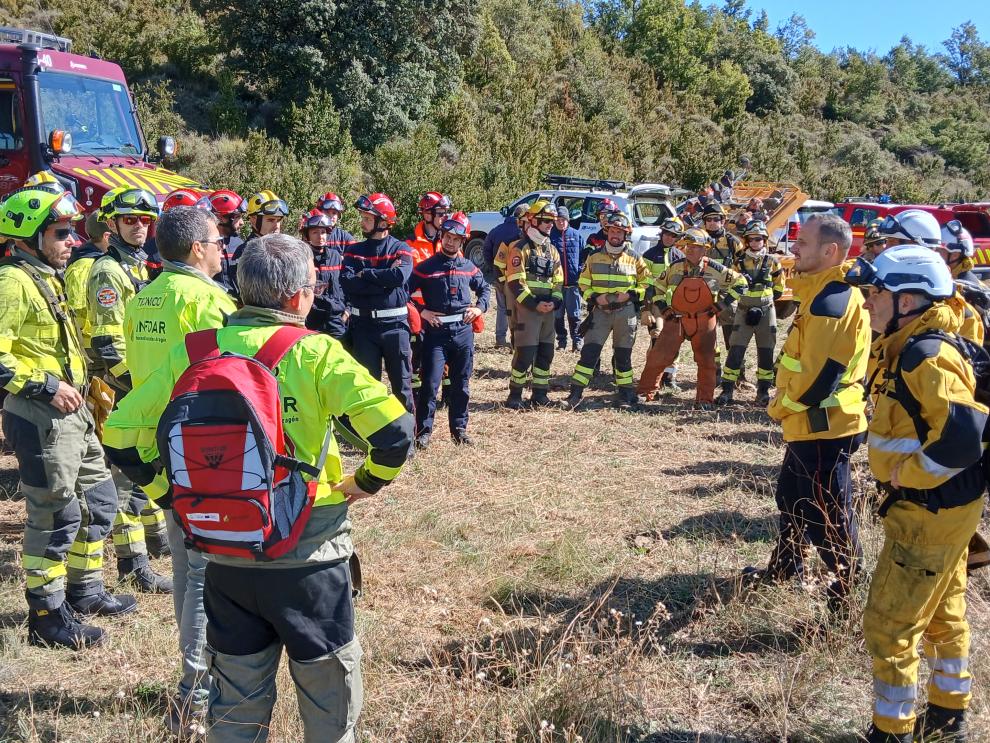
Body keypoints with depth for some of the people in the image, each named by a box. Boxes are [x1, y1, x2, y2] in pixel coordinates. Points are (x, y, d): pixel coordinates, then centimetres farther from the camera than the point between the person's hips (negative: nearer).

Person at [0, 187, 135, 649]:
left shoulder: (48, 278, 17)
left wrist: (83, 384, 18)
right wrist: (47, 387, -21)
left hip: (72, 412, 10)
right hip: (39, 418, -10)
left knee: (98, 502, 17)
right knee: (56, 517, -2)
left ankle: (85, 591, 32)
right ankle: (47, 616, 11)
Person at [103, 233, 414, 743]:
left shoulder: (192, 354, -3)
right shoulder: (315, 354, -14)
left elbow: (120, 435, 0)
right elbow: (394, 429, -22)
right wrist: (369, 482, -4)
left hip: (225, 553, 4)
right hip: (308, 555, -3)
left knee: (236, 702, 21)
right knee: (329, 694, 18)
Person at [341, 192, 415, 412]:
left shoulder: (400, 249, 1)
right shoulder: (354, 251, 7)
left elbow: (400, 276, -20)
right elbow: (346, 283, -10)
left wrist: (366, 274, -11)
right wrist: (384, 279, -14)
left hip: (394, 323, -2)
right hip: (363, 325, 2)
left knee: (402, 382, 6)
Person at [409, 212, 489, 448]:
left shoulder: (469, 267, 9)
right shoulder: (427, 267, -2)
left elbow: (484, 288, 24)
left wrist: (480, 307, 7)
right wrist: (422, 311, -10)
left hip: (463, 332, 4)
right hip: (436, 332, -4)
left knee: (461, 385, 10)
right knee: (430, 384, -7)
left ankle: (459, 429, 21)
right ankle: (423, 431, 2)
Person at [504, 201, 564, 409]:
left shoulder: (551, 249, 16)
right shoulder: (520, 248, -6)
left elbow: (558, 280, 16)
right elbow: (515, 282, -12)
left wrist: (555, 301, -3)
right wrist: (534, 304, -17)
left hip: (548, 309, 7)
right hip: (526, 308, -7)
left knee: (546, 352, 9)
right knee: (525, 353, -9)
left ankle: (540, 393, 19)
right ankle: (515, 395, -1)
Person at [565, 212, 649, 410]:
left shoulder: (635, 259, 3)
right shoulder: (595, 257, 7)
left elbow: (647, 283, 7)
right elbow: (583, 283, 11)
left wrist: (630, 295, -9)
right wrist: (595, 297, -6)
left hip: (626, 312, 0)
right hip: (600, 311, 1)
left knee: (623, 355, 8)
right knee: (589, 352, -7)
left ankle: (626, 394, 19)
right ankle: (575, 393, -6)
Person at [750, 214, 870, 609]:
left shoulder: (832, 300, -22)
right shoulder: (822, 292, 11)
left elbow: (820, 373, -25)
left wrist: (781, 406, -10)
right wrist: (786, 404, 13)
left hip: (823, 424, -11)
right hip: (811, 422, 11)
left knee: (827, 512, 0)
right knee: (793, 495, 23)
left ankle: (848, 588, 14)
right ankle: (785, 568, 40)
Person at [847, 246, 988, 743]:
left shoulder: (929, 356, -24)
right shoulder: (906, 349, 7)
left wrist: (906, 474, -23)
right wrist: (903, 475, 10)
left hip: (930, 511, -10)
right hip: (939, 507, 10)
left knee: (888, 625, -1)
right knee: (942, 614, 23)